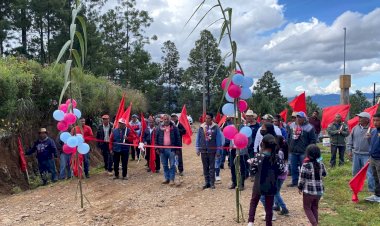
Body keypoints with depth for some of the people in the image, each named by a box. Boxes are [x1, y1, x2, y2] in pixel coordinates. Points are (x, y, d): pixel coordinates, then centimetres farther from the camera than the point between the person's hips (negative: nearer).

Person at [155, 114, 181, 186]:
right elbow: (156, 138, 8)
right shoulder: (159, 128, 6)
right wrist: (157, 148, 3)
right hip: (162, 149, 3)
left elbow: (177, 138, 0)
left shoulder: (174, 127, 0)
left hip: (171, 148, -3)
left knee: (172, 165, -2)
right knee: (165, 165, 10)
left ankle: (172, 179, 5)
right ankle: (167, 178, 20)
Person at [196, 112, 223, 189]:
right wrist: (197, 149, 3)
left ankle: (212, 183, 11)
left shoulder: (215, 127, -5)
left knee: (212, 167, 4)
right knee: (205, 167, 10)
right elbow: (198, 139, 7)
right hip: (203, 150, 3)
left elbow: (219, 139, -2)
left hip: (212, 150, -2)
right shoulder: (201, 127, 2)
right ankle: (207, 182, 19)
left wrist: (218, 151, -4)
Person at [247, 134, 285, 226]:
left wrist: (251, 163, 5)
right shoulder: (276, 158, -8)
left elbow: (253, 170, -12)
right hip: (271, 186, 1)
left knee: (253, 202, 19)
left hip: (259, 185, -1)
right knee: (269, 207, 12)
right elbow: (281, 170, -3)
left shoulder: (258, 156, -15)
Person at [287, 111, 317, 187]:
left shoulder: (309, 127, -7)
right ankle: (294, 181, 24)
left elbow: (313, 140, -6)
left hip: (303, 152, -5)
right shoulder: (292, 126, 9)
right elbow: (289, 136, 19)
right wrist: (289, 145, 12)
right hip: (293, 151, 5)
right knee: (293, 168, 12)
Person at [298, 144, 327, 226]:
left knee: (307, 208, 12)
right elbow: (324, 174, 17)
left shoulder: (305, 165, -18)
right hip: (320, 190, 5)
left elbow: (302, 179, -13)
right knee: (315, 207, 21)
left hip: (309, 191, -5)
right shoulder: (321, 164, -2)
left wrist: (299, 188, 2)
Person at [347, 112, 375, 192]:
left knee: (369, 173, -2)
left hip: (366, 155, -5)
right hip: (356, 154, 5)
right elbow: (350, 140, 8)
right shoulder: (355, 128, 3)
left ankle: (372, 190, 9)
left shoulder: (371, 130, -11)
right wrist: (349, 150, 6)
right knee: (355, 172, 15)